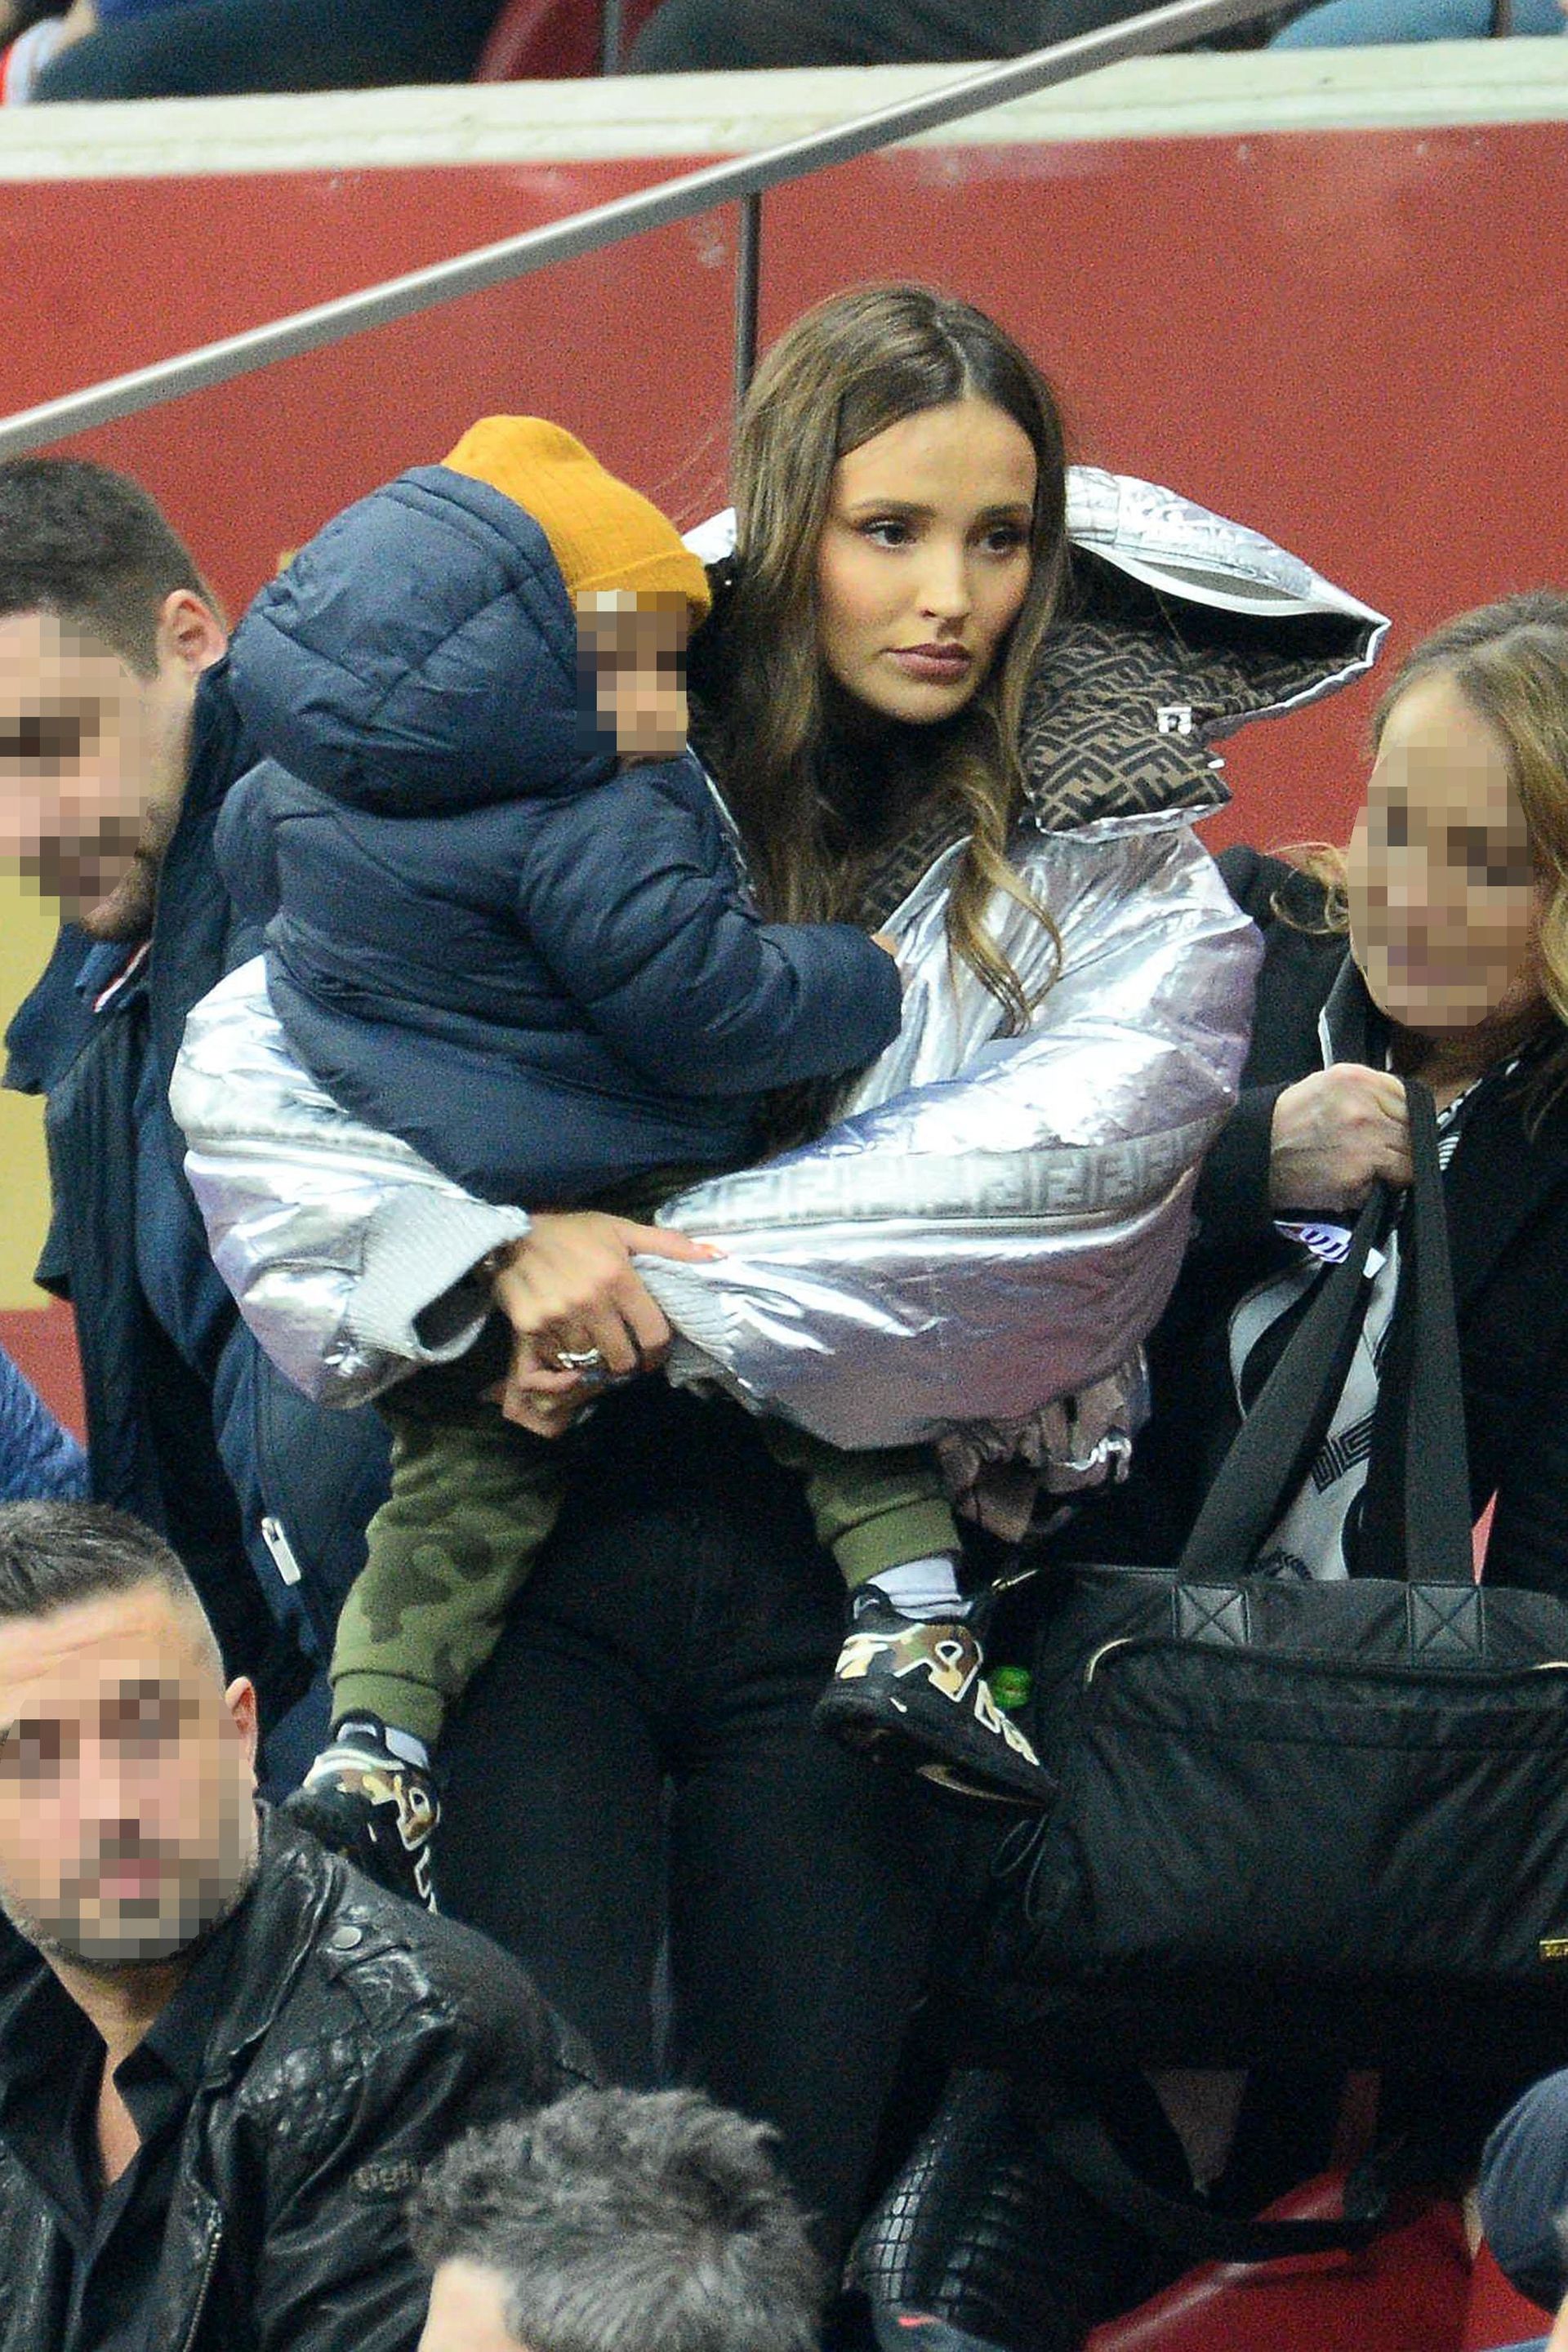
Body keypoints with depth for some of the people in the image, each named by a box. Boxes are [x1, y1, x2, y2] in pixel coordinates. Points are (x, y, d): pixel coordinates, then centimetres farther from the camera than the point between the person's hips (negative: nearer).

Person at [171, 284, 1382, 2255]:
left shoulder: (1118, 878, 5)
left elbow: (1064, 1153, -13)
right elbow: (242, 1060, 0)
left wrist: (672, 1282, -17)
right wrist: (505, 1248, -16)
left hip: (861, 1578, 1)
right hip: (561, 1551, -1)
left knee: (778, 2202, 1)